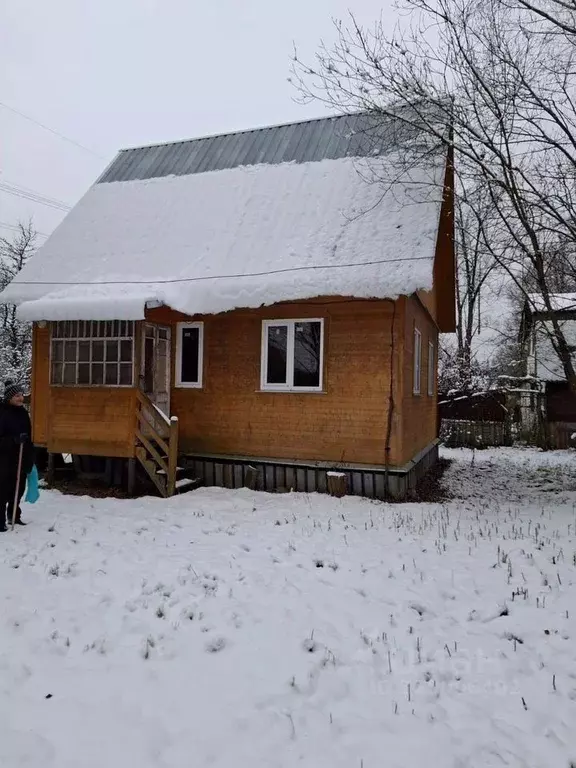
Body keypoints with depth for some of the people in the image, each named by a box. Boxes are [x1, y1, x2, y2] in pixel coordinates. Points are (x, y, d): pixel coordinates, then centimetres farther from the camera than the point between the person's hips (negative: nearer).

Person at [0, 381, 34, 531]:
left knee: (19, 489, 14)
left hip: (21, 458, 7)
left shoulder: (23, 412, 8)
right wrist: (14, 440, -31)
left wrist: (30, 458, 13)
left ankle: (14, 515, 30)